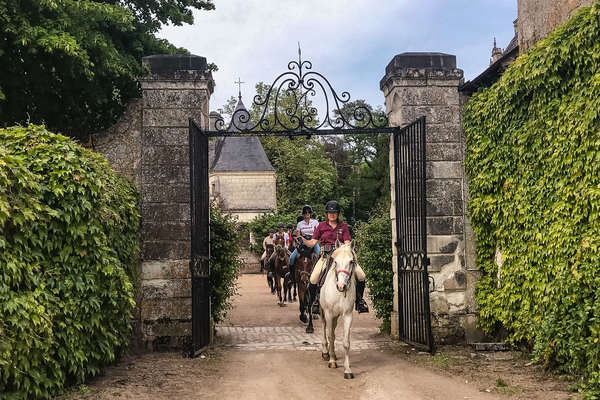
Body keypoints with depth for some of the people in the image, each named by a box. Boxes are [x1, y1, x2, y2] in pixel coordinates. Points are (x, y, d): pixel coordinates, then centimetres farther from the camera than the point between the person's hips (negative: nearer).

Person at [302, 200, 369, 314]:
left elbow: (347, 243, 2)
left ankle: (359, 300, 7)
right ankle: (315, 300, 3)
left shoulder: (343, 226, 12)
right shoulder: (321, 226, 11)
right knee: (313, 279, -22)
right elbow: (312, 242, 7)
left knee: (361, 276, -15)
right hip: (326, 256, -1)